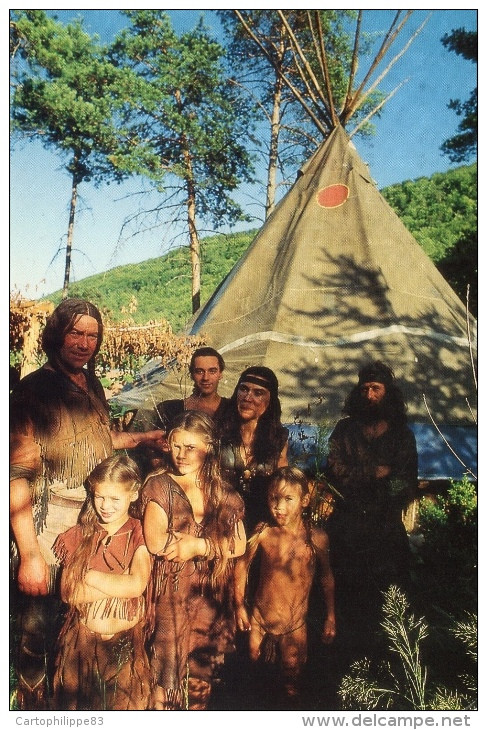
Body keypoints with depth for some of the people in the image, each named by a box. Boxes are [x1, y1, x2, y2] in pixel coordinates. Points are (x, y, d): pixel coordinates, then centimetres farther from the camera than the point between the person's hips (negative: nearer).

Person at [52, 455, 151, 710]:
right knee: (76, 706, 13)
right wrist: (120, 585, -16)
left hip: (126, 645, -2)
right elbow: (68, 593, -8)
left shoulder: (140, 534, -6)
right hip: (80, 642, 2)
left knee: (124, 706, 9)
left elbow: (137, 585, -19)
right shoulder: (78, 536, 2)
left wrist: (88, 576, -11)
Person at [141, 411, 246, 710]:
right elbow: (156, 542, -18)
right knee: (168, 671, 5)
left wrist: (198, 546, -16)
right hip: (169, 596, -3)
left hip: (210, 598, 3)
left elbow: (239, 545, -3)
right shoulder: (159, 485, -5)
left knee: (201, 676, 13)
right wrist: (213, 540, -12)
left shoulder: (223, 492, 5)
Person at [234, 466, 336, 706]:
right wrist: (239, 605, 3)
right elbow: (242, 564, 0)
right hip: (259, 619, 1)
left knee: (292, 685, 12)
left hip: (295, 625, -1)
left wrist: (330, 618, 7)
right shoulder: (263, 532, -13)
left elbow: (326, 577, 1)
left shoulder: (316, 537, -13)